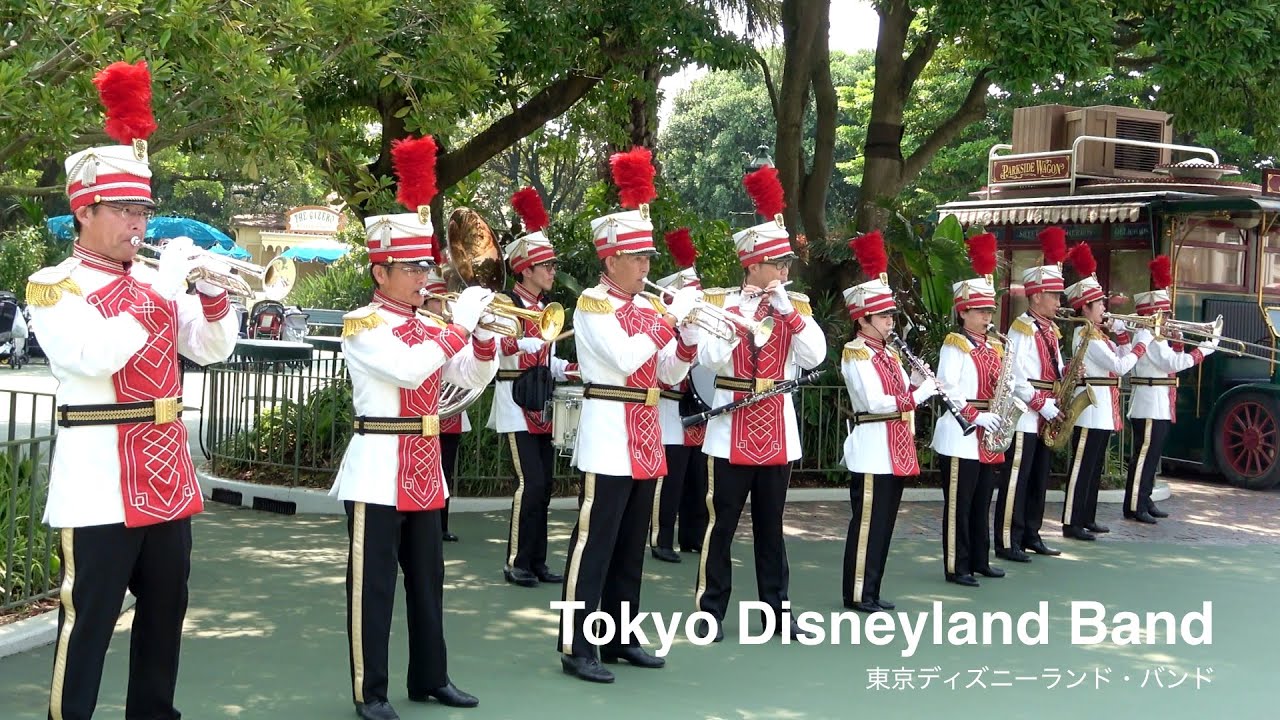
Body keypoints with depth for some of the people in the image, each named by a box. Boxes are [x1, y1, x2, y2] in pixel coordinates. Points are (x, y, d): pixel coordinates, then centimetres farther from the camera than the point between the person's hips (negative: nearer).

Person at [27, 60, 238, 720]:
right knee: (87, 623, -3)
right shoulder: (53, 286, -6)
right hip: (100, 479, -7)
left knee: (165, 618, 14)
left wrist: (212, 292, -5)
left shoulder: (156, 282, 13)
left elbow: (214, 350, 13)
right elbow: (94, 357, -23)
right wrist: (161, 292, -21)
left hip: (167, 475, 7)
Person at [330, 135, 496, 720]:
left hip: (424, 468, 7)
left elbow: (470, 381, 11)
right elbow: (409, 368, -25)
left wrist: (484, 337, -6)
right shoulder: (363, 325, -9)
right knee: (373, 583, -1)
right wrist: (459, 325, -21)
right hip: (380, 468, -7)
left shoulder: (430, 328, 12)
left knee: (427, 578, 14)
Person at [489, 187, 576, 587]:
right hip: (517, 406, -8)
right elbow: (508, 350, -26)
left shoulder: (545, 309, 15)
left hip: (541, 407, 8)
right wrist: (543, 337, -37)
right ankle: (517, 563, -1)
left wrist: (574, 368, 6)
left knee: (544, 485, 8)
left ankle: (537, 561, 15)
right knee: (530, 484, -10)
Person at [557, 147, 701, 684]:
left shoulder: (649, 307, 13)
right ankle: (576, 647, 1)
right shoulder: (592, 304, -9)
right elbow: (625, 359, -23)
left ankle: (620, 639, 23)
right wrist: (671, 317, -17)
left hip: (645, 440, 8)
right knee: (594, 544, -5)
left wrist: (688, 337, -3)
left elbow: (670, 375, 14)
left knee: (632, 546, 13)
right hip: (609, 438, -8)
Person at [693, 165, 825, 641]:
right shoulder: (720, 302, -3)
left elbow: (816, 357, -7)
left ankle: (775, 611, 18)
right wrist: (743, 316, -20)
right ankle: (710, 611, 8)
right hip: (732, 428, -4)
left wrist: (788, 311, -13)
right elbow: (709, 359, -16)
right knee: (721, 523, 1)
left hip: (776, 429, 4)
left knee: (770, 525, 12)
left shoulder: (795, 305, 7)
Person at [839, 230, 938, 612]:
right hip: (872, 449, -9)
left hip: (895, 450, 9)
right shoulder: (855, 354, -12)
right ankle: (857, 594, 4)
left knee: (885, 523, 12)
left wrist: (920, 384, -3)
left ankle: (872, 591, 19)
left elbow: (903, 395, 17)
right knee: (867, 522, -4)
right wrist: (921, 393, -17)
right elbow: (876, 402, -21)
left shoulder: (889, 353, 16)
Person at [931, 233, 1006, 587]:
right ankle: (956, 567, 3)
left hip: (987, 437, 8)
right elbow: (946, 389, -18)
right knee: (958, 504, -2)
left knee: (981, 503, 14)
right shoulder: (955, 345, -9)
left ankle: (979, 561, 23)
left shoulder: (994, 347, 15)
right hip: (961, 434, -8)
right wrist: (975, 416, -25)